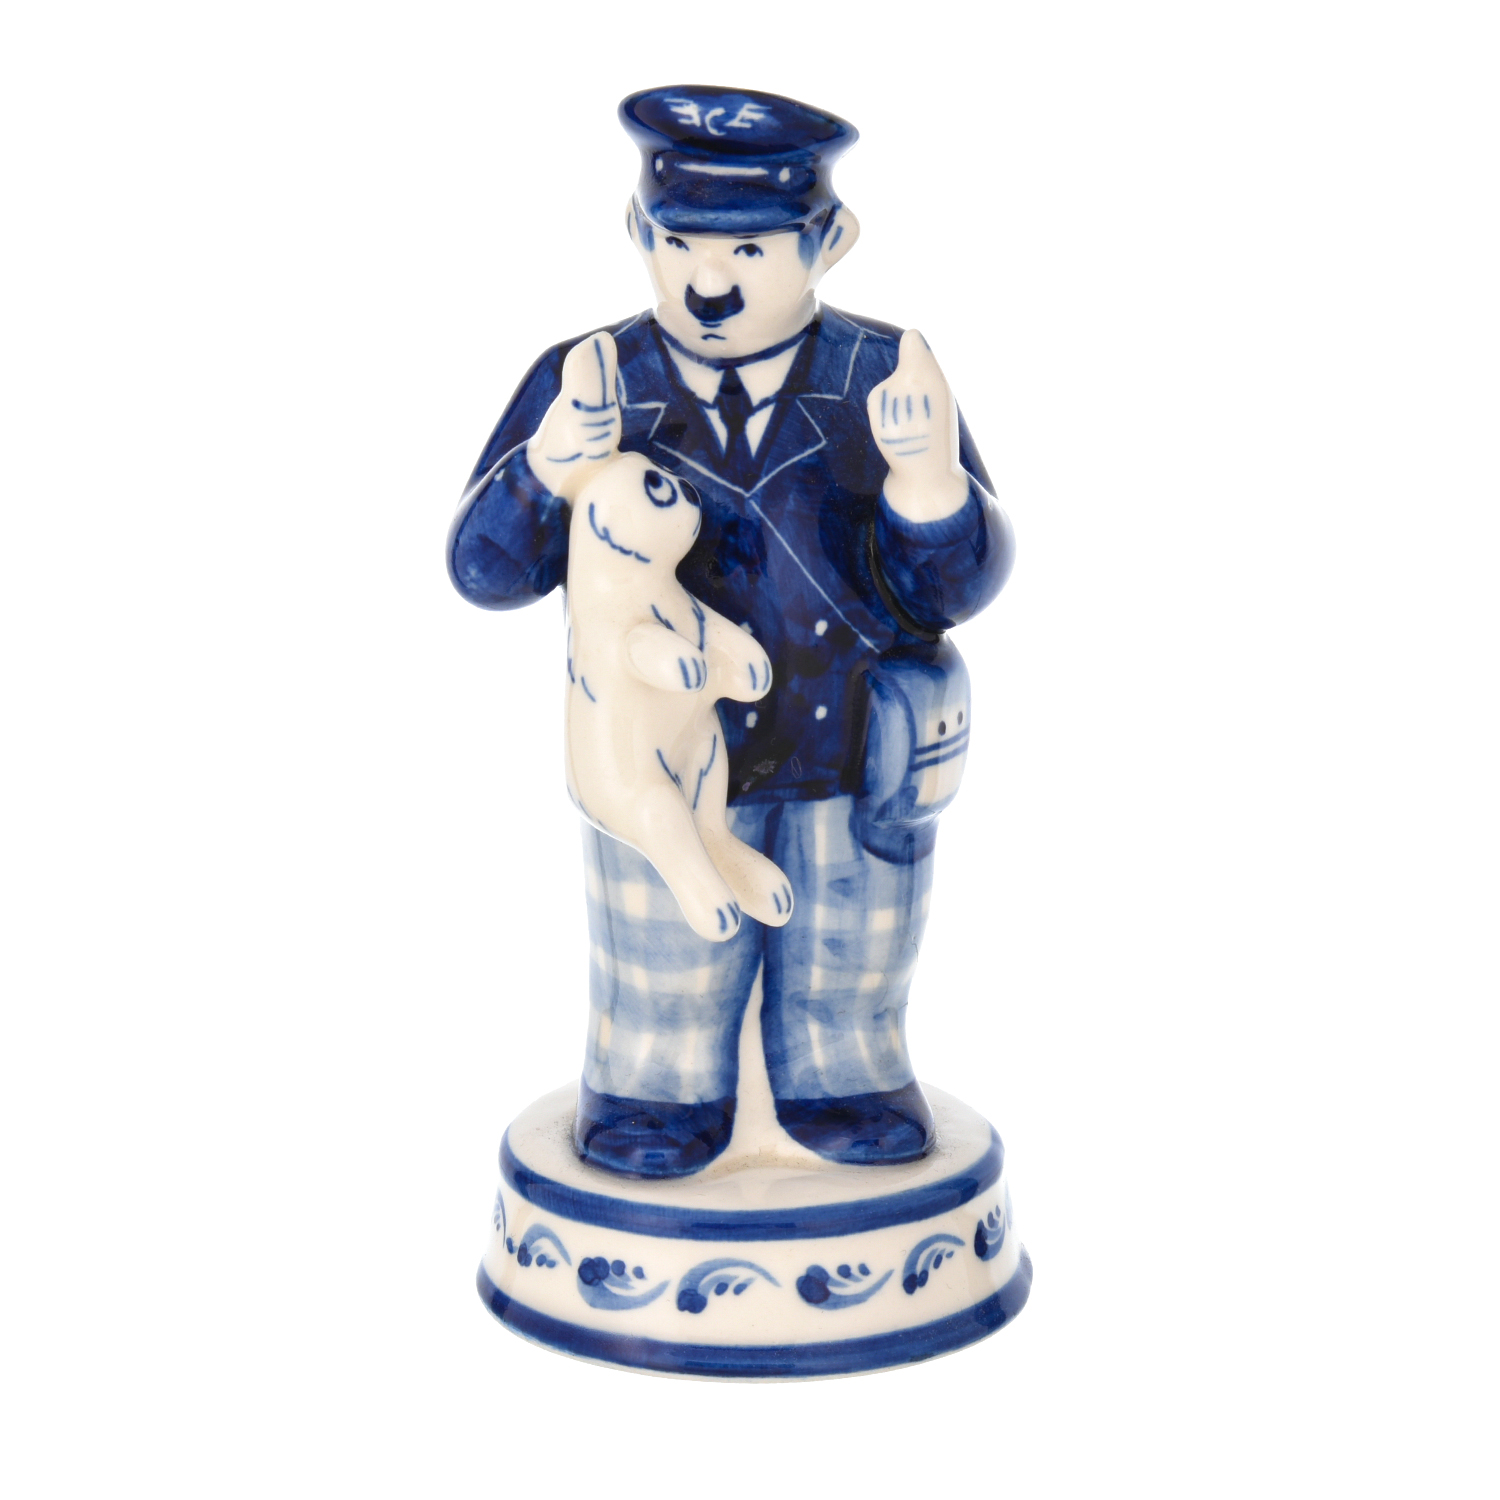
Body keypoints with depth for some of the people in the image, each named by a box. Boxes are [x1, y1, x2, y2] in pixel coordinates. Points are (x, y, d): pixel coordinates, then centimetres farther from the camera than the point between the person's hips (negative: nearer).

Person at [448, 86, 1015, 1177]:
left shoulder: (887, 385, -14)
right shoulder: (592, 388, -14)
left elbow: (957, 585, -16)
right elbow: (484, 569, -16)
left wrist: (928, 476, -37)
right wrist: (551, 471, -36)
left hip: (859, 765, 1)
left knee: (848, 992, 20)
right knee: (664, 997, 18)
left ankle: (843, 1087, 44)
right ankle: (662, 1091, 43)